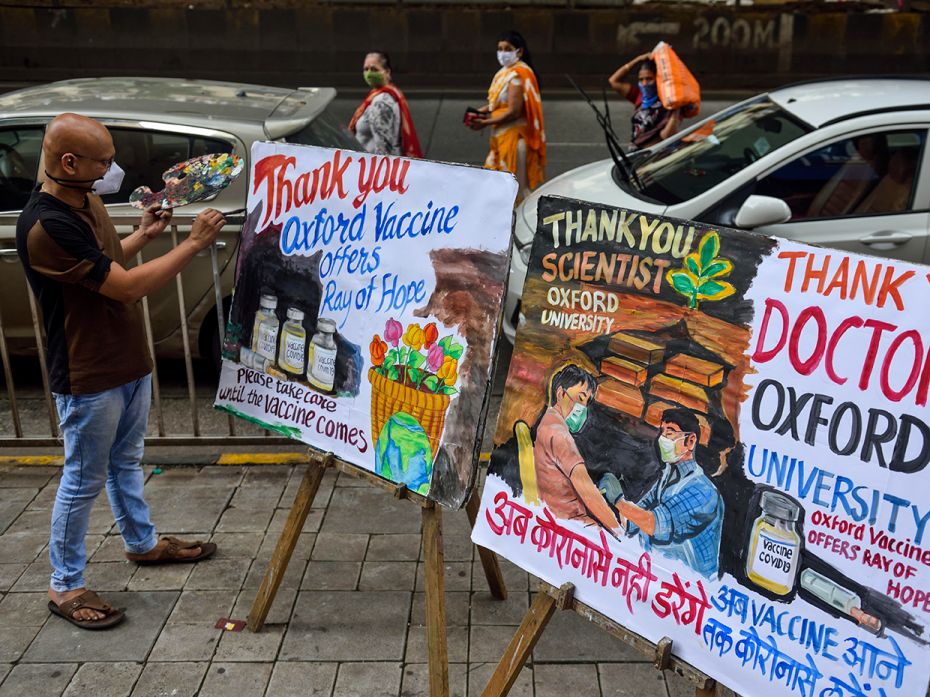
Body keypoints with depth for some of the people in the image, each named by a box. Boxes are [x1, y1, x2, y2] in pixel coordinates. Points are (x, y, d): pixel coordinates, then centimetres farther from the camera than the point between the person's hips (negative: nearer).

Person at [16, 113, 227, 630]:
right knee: (84, 481, 5)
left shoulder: (86, 200, 3)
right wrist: (193, 243, -23)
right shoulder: (45, 226, -28)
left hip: (128, 360, 9)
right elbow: (128, 287, -28)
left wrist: (142, 235, 7)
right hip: (89, 377, -9)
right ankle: (65, 586, 22)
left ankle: (142, 542, 43)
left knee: (125, 460, 24)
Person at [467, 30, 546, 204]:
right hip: (501, 134, 10)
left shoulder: (518, 75, -17)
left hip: (514, 135, -10)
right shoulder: (505, 72, 13)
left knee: (515, 183, -2)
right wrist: (480, 112, 2)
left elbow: (513, 112, -22)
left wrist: (485, 123, -16)